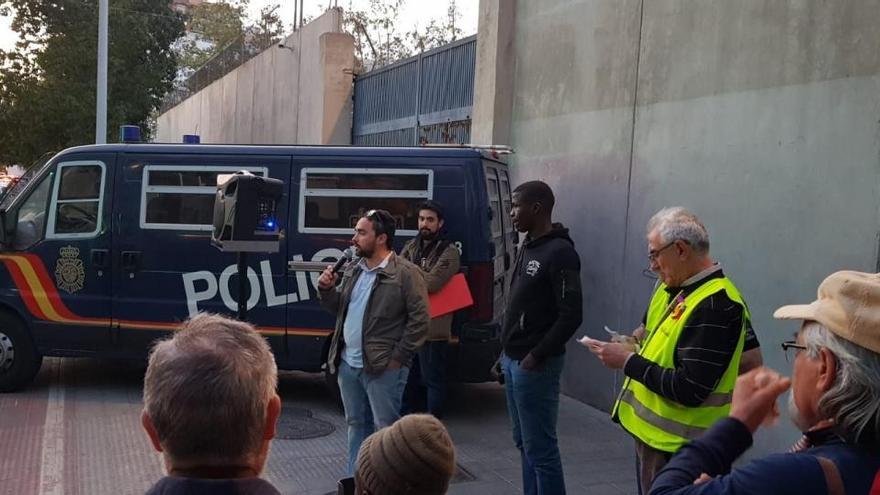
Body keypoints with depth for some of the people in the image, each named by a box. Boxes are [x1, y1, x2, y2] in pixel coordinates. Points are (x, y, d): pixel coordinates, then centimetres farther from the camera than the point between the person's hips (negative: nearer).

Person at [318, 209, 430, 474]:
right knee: (356, 425, 17)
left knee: (386, 429, 0)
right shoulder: (352, 270, 11)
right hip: (348, 365, 7)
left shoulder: (406, 273, -11)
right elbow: (338, 308, 19)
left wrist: (397, 358, -13)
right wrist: (326, 289, -1)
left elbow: (419, 320, -14)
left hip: (383, 368, -7)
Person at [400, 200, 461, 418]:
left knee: (433, 380, 3)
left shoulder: (449, 252, -10)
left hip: (432, 328, -7)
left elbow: (431, 283, -21)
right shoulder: (411, 245, 11)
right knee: (408, 375, 20)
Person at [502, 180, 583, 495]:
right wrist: (506, 354, 15)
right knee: (524, 442, 16)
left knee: (539, 448, -4)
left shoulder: (560, 252, -15)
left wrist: (537, 356, -18)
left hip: (534, 364, -9)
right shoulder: (528, 247, 13)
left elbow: (571, 316, -19)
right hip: (514, 359, 9)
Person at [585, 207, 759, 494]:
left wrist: (628, 361, -20)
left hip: (675, 446, -8)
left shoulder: (716, 305, -24)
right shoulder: (675, 288, 4)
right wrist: (639, 340, 0)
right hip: (650, 431, 9)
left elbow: (690, 390, -27)